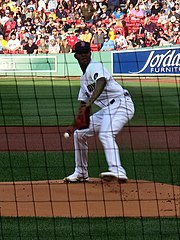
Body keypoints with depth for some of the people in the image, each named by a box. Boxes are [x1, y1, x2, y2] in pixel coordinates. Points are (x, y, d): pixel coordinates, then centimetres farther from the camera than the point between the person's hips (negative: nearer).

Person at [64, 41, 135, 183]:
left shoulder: (95, 66, -7)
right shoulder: (83, 78, 21)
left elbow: (101, 82, -30)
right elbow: (83, 104, 24)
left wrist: (90, 102, -45)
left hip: (120, 103, -10)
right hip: (107, 109, 10)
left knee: (105, 134, -32)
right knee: (79, 133, 13)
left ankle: (117, 171, -48)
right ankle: (81, 173, 23)